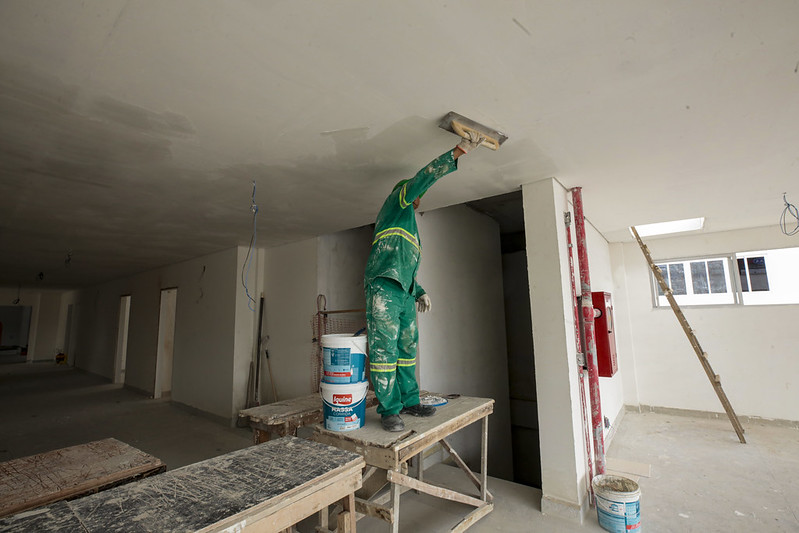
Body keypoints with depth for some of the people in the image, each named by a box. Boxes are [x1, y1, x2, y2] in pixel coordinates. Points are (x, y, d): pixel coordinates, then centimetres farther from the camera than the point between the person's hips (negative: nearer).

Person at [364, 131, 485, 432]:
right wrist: (457, 152, -5)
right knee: (384, 348, -8)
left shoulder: (409, 226, 34)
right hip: (384, 286, -9)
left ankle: (409, 401, 18)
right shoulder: (396, 201, 12)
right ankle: (389, 409, -3)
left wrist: (420, 292, 22)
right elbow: (424, 177, -3)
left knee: (407, 348, 9)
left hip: (404, 292, 9)